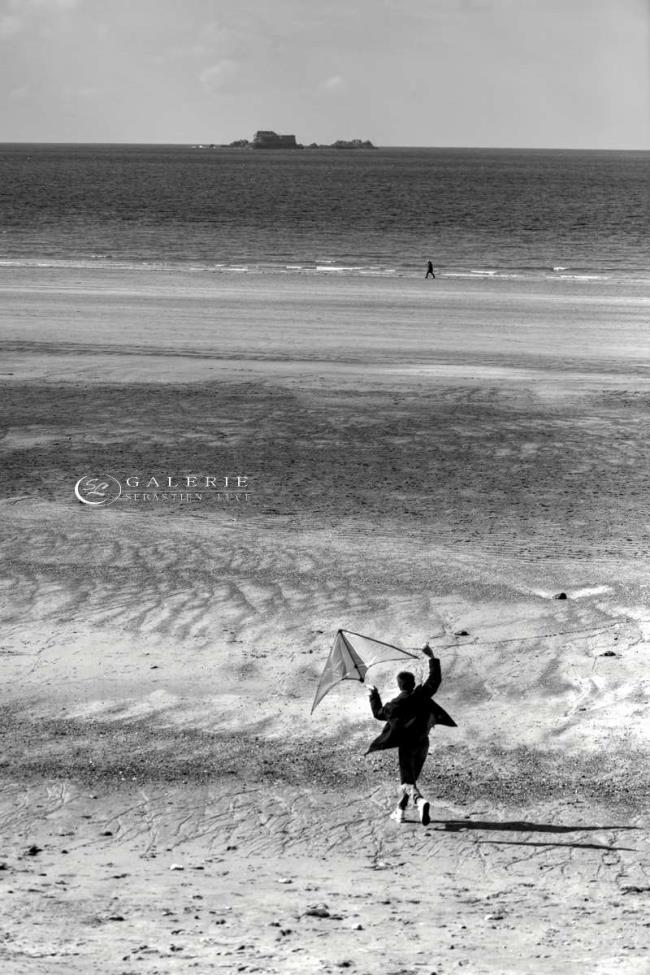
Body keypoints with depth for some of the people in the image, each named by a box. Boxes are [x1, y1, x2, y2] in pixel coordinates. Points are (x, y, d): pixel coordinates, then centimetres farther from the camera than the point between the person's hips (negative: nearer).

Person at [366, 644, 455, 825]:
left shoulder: (396, 704, -14)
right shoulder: (422, 694, -6)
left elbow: (379, 713, 3)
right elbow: (435, 680, 9)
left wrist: (374, 695, 16)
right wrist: (432, 658, 15)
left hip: (406, 745, -5)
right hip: (423, 744, 5)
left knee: (407, 781, -6)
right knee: (411, 777, 20)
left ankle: (420, 801, -36)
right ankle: (400, 810, 28)